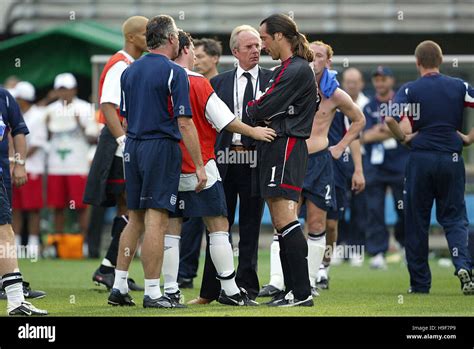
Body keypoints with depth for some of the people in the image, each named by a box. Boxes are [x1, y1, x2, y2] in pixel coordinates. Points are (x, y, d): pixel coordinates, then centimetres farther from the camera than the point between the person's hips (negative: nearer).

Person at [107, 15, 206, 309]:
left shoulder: (130, 72, 11)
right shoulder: (174, 73, -10)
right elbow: (184, 123, -14)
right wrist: (199, 165, -11)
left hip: (133, 147, 7)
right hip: (162, 148, -7)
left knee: (135, 219, 14)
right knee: (156, 220, -6)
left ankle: (119, 287, 14)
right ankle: (152, 293, -6)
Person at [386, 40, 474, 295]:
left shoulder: (410, 90, -3)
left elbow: (390, 119, -17)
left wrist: (404, 138, 0)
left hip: (420, 159, -1)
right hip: (452, 159, 1)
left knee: (417, 223, 8)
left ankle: (419, 283, 10)